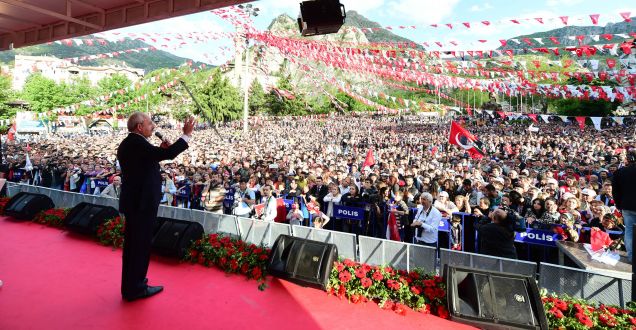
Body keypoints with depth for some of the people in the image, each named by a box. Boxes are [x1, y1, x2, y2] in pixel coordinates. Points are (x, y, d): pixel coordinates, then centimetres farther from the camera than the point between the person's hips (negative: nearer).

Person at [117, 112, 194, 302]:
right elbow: (169, 154, -28)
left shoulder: (127, 144, 11)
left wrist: (160, 150, 5)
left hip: (132, 201, 10)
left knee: (132, 244, 20)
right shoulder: (137, 143, -19)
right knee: (141, 245, 2)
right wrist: (187, 135, -20)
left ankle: (130, 283, 36)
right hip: (142, 202, -10)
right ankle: (135, 289, 15)